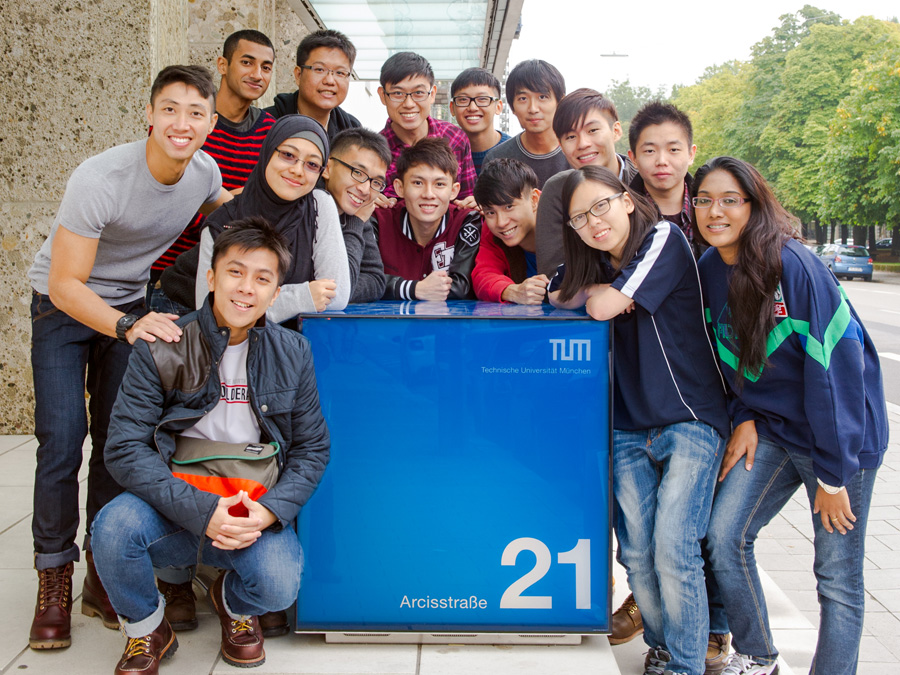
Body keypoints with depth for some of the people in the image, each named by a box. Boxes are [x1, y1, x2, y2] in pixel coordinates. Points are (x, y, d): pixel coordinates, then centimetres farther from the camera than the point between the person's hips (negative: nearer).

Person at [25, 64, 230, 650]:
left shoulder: (204, 170, -12)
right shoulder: (100, 179, -30)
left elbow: (226, 209, 15)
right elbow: (65, 284, -30)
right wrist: (127, 326, -45)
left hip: (131, 304, 4)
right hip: (65, 306, -4)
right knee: (62, 441, -12)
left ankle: (103, 574, 12)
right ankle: (54, 583, 2)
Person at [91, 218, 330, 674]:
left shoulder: (292, 354, 2)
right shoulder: (162, 351, -6)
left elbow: (312, 448, 5)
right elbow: (125, 448, -12)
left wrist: (270, 510, -15)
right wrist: (201, 511, -24)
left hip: (256, 511, 1)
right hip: (175, 507, 0)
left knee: (279, 586, -28)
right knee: (113, 529, -31)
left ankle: (234, 603, 14)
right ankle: (146, 628, 3)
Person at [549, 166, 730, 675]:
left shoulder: (664, 238, -8)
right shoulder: (594, 262, 12)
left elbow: (603, 306, -14)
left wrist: (603, 293, 5)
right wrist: (600, 289, -1)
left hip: (691, 422, -6)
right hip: (630, 429, 6)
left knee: (674, 550, -12)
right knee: (637, 554, 2)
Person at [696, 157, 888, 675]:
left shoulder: (793, 265, -22)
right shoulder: (709, 269, -1)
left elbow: (835, 365, -22)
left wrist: (832, 473, -19)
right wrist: (745, 418, 1)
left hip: (841, 433, -6)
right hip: (771, 428, 6)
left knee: (838, 576, 0)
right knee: (725, 537, -1)